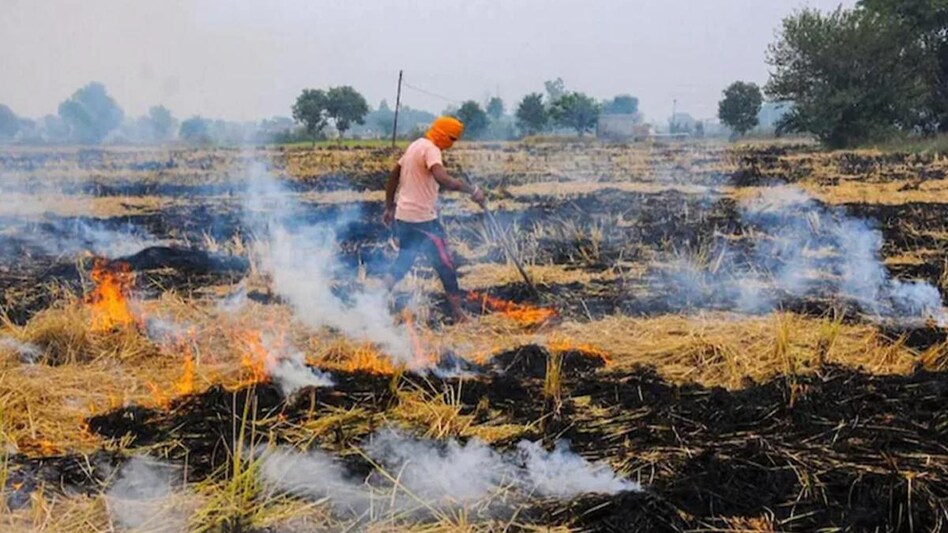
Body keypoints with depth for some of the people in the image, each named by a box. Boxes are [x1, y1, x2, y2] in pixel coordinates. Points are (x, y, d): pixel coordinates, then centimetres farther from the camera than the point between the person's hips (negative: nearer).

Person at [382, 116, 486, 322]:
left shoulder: (415, 146, 15)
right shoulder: (430, 149, -15)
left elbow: (393, 176, 21)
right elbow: (443, 179, -33)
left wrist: (390, 207, 25)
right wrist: (472, 190, -28)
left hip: (403, 216, 9)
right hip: (423, 219, -9)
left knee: (402, 262, 21)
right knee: (446, 265, 0)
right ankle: (458, 314, 4)